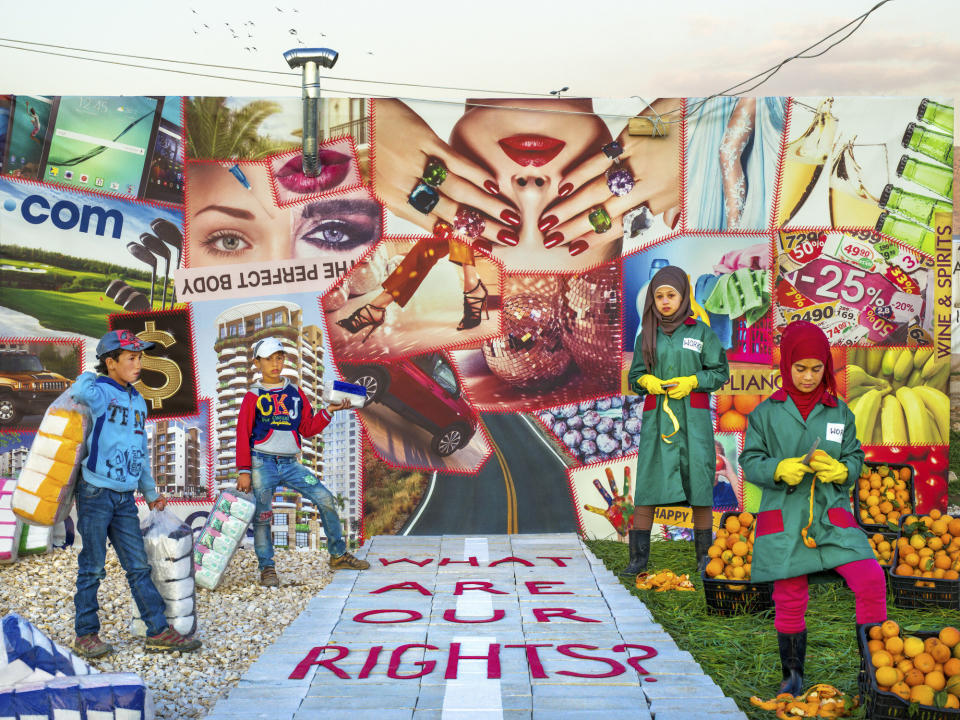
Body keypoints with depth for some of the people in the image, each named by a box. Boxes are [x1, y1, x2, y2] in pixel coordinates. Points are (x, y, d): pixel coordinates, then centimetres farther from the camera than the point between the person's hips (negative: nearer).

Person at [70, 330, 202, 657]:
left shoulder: (138, 401, 13)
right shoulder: (98, 392, -8)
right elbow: (80, 390, -33)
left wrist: (150, 493, 24)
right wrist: (88, 378, -10)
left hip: (125, 498, 6)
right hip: (95, 492, -6)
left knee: (138, 566, 7)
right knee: (92, 567, 3)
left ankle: (159, 632, 9)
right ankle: (86, 635, 15)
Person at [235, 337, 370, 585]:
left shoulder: (295, 393, 12)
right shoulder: (253, 397, 1)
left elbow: (307, 429, 14)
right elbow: (243, 436, -1)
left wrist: (328, 412, 1)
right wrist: (244, 471, -8)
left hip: (290, 464, 4)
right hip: (262, 464, -3)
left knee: (325, 499, -3)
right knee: (262, 516, -5)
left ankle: (338, 555, 9)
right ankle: (267, 568, 10)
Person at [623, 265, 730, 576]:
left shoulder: (701, 332, 5)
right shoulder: (647, 336, 11)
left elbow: (720, 372, 5)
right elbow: (634, 376, 14)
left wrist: (691, 381, -10)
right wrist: (647, 381, -7)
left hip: (693, 417, -1)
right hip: (657, 417, 1)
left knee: (699, 483, -2)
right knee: (647, 485, -4)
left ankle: (705, 557, 10)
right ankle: (638, 557, 2)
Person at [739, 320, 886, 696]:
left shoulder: (840, 412, 10)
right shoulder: (766, 412, 5)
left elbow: (855, 460, 11)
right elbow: (750, 462, 2)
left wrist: (838, 469, -12)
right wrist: (781, 468, -17)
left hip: (832, 517, 1)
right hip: (783, 520, -1)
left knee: (871, 580, -16)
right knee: (789, 600, 4)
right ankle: (793, 674, 22)